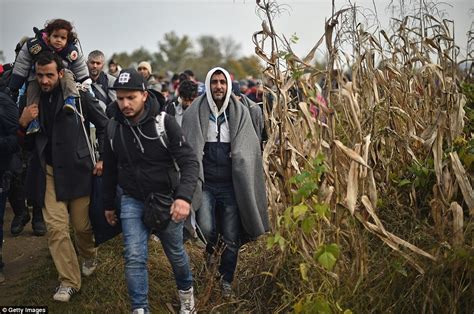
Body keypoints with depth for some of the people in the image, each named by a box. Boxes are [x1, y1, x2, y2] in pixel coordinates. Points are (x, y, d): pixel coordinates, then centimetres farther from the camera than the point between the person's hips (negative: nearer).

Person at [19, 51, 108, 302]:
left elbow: (104, 125, 3)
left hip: (77, 169, -3)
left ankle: (89, 257, 40)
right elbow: (29, 143, 13)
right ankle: (69, 281, 6)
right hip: (48, 172, 3)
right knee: (56, 227, -6)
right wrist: (23, 124, -8)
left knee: (82, 224, 7)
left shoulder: (78, 95, -5)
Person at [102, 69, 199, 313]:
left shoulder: (164, 122, -18)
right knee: (134, 257, -9)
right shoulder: (113, 127, -5)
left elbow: (189, 161, -22)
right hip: (132, 201, 2)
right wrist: (108, 204, 14)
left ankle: (186, 291, 43)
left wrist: (184, 197, -36)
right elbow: (110, 169, 8)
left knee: (175, 253, 16)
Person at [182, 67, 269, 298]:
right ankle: (211, 248, 22)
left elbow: (249, 150, 3)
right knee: (206, 229, -16)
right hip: (205, 182, -1)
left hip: (231, 184, 1)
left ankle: (226, 281, 27)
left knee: (231, 238, 6)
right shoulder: (195, 112, -2)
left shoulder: (240, 113, 2)